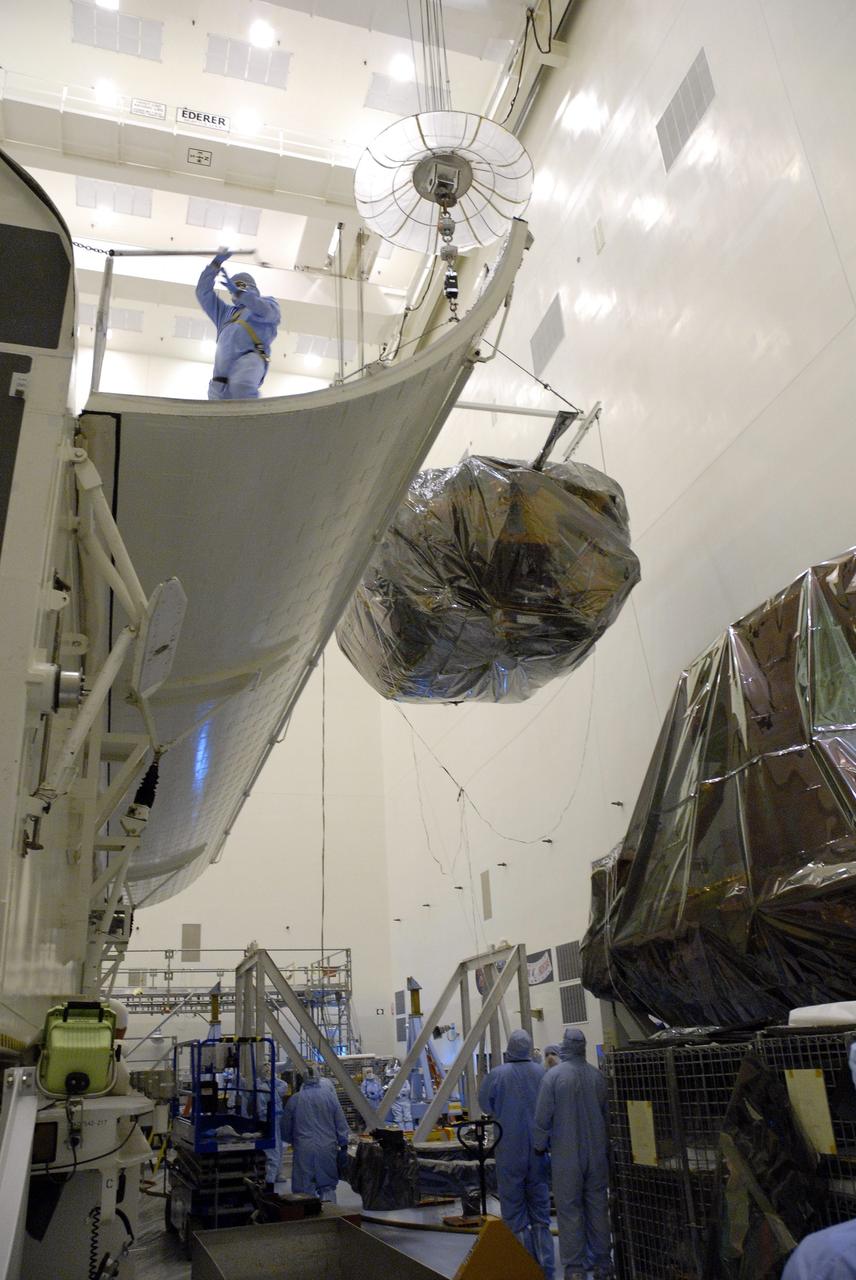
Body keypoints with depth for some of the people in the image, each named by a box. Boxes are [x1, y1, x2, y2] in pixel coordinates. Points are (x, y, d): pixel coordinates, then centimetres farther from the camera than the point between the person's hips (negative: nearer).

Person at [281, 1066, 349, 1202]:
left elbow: (285, 1128, 10)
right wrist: (343, 1145, 12)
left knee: (304, 1188, 8)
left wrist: (293, 1141, 28)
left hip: (304, 1150, -1)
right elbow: (341, 1124, 2)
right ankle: (329, 1201, -11)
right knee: (328, 1184, 13)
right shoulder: (330, 1096, -1)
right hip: (328, 1149, 1)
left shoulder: (294, 1099, -1)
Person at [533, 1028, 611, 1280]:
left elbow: (543, 1117, -10)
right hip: (597, 1153, 4)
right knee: (597, 1206, 13)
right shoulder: (597, 1075, -1)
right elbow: (607, 1114, 8)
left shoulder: (553, 1075, -13)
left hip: (566, 1155, -3)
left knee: (569, 1209, 4)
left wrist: (540, 1145, 6)